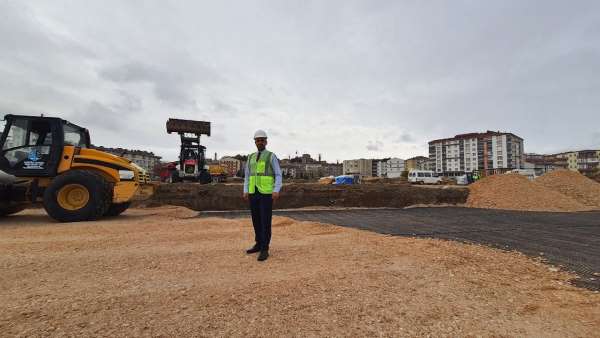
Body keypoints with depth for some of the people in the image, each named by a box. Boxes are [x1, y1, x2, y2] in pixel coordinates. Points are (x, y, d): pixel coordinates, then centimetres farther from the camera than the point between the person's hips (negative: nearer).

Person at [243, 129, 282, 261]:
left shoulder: (271, 156, -2)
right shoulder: (251, 157, 14)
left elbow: (278, 176, -7)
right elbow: (247, 176, 14)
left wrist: (276, 191, -22)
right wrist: (246, 192, 1)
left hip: (266, 193, -6)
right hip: (253, 193, 6)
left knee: (265, 221, -8)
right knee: (256, 220, 12)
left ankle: (264, 250, -1)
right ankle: (259, 244, 26)